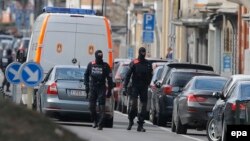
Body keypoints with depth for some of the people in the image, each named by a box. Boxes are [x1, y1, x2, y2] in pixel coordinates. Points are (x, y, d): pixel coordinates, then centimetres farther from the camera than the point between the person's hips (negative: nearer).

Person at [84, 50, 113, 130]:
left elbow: (109, 78, 2)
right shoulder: (91, 65, 8)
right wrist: (87, 86, 7)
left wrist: (109, 90, -1)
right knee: (92, 106, 3)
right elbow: (86, 75, 17)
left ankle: (100, 124, -9)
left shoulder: (105, 66, 1)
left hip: (101, 88, -3)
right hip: (92, 87, 3)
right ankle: (95, 121, 23)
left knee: (101, 106, -8)